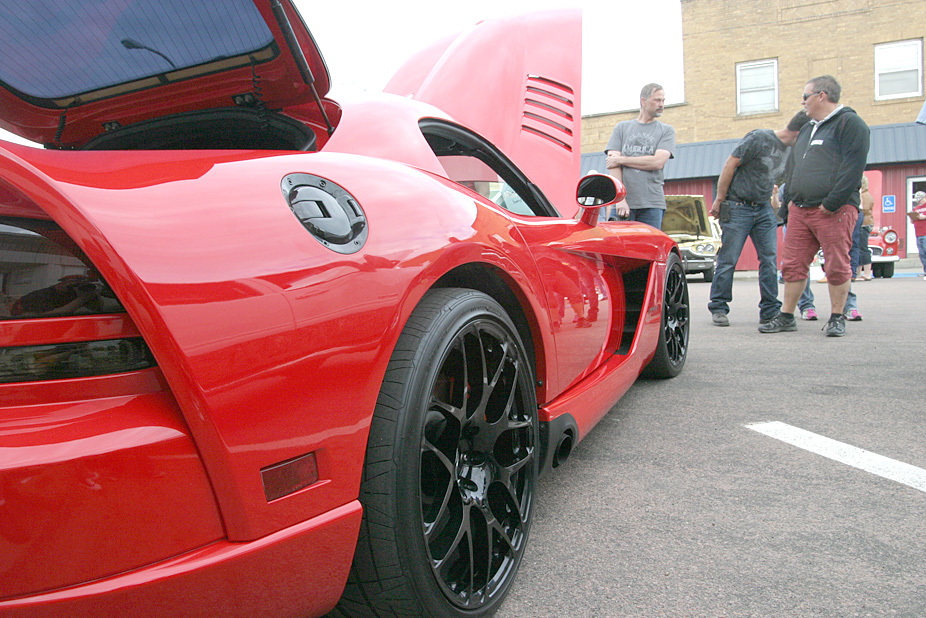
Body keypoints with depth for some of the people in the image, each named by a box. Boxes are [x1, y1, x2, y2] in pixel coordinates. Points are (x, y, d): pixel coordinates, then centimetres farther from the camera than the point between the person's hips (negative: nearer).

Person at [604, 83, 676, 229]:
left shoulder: (666, 131, 12)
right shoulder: (622, 127, 13)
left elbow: (658, 162, -5)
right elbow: (613, 165, 3)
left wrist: (621, 159, -3)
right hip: (624, 203, 0)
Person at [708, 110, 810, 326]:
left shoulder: (787, 149, 12)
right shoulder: (759, 138, -12)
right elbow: (730, 165, -12)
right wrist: (719, 200, -12)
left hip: (764, 209, 7)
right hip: (738, 207, -7)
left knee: (770, 260, 1)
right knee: (728, 260, -4)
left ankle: (770, 310, 8)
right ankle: (718, 308, 7)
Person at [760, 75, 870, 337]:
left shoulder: (850, 123, -3)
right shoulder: (807, 129, 22)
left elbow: (853, 168, -13)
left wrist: (832, 204, -18)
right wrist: (789, 199, 15)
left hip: (834, 211, -7)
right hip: (799, 210, 8)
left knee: (837, 266, -2)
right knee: (793, 265, 6)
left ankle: (837, 318, 9)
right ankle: (786, 316, 14)